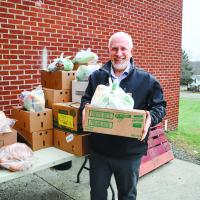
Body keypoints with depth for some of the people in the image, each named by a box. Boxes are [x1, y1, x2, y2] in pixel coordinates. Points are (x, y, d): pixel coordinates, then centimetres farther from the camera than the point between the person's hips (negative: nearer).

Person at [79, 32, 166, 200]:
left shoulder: (146, 79, -5)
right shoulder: (96, 76, 3)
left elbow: (160, 105, 1)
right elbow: (86, 99, 14)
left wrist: (151, 118, -20)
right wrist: (85, 108, -9)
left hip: (130, 151, -1)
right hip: (99, 149, 2)